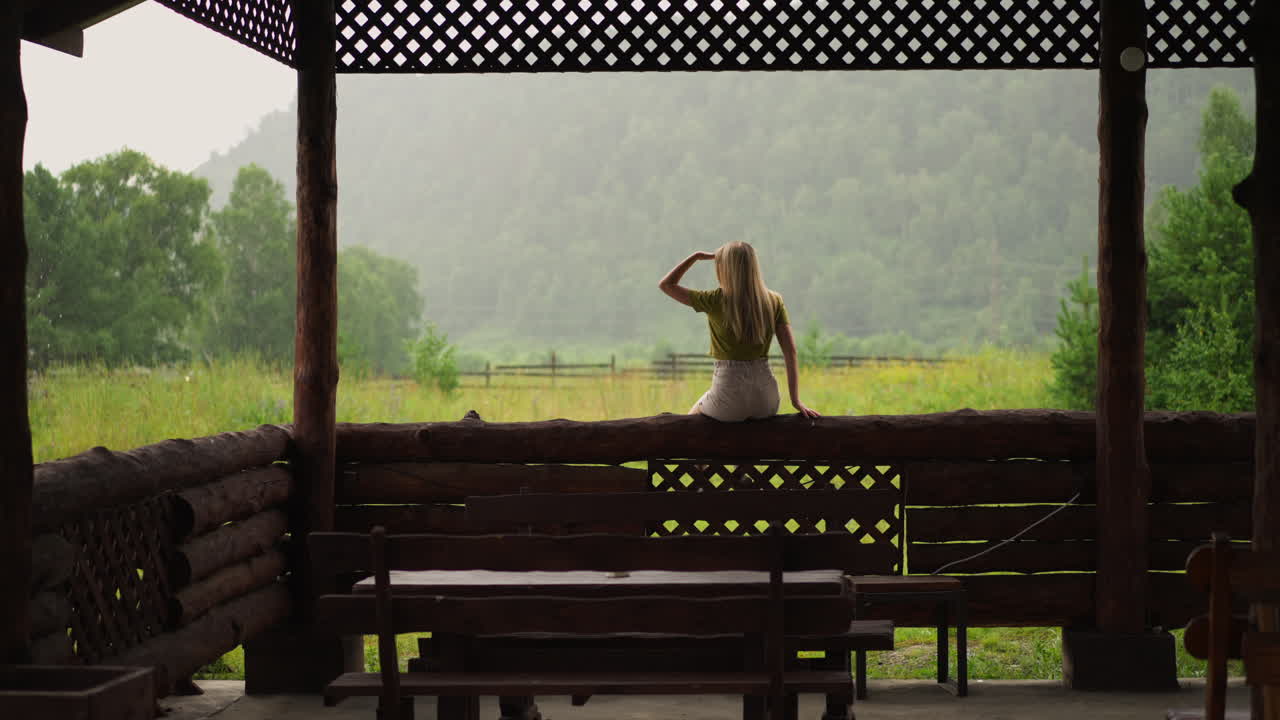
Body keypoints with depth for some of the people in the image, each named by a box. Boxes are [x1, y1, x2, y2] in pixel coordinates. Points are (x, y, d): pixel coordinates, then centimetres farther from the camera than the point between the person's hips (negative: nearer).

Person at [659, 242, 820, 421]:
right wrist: (795, 400, -3)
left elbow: (666, 285, 2)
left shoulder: (716, 301, -8)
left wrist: (696, 256, 9)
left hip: (730, 401, -3)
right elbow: (790, 350, -4)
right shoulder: (773, 301, 1)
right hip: (766, 402, 3)